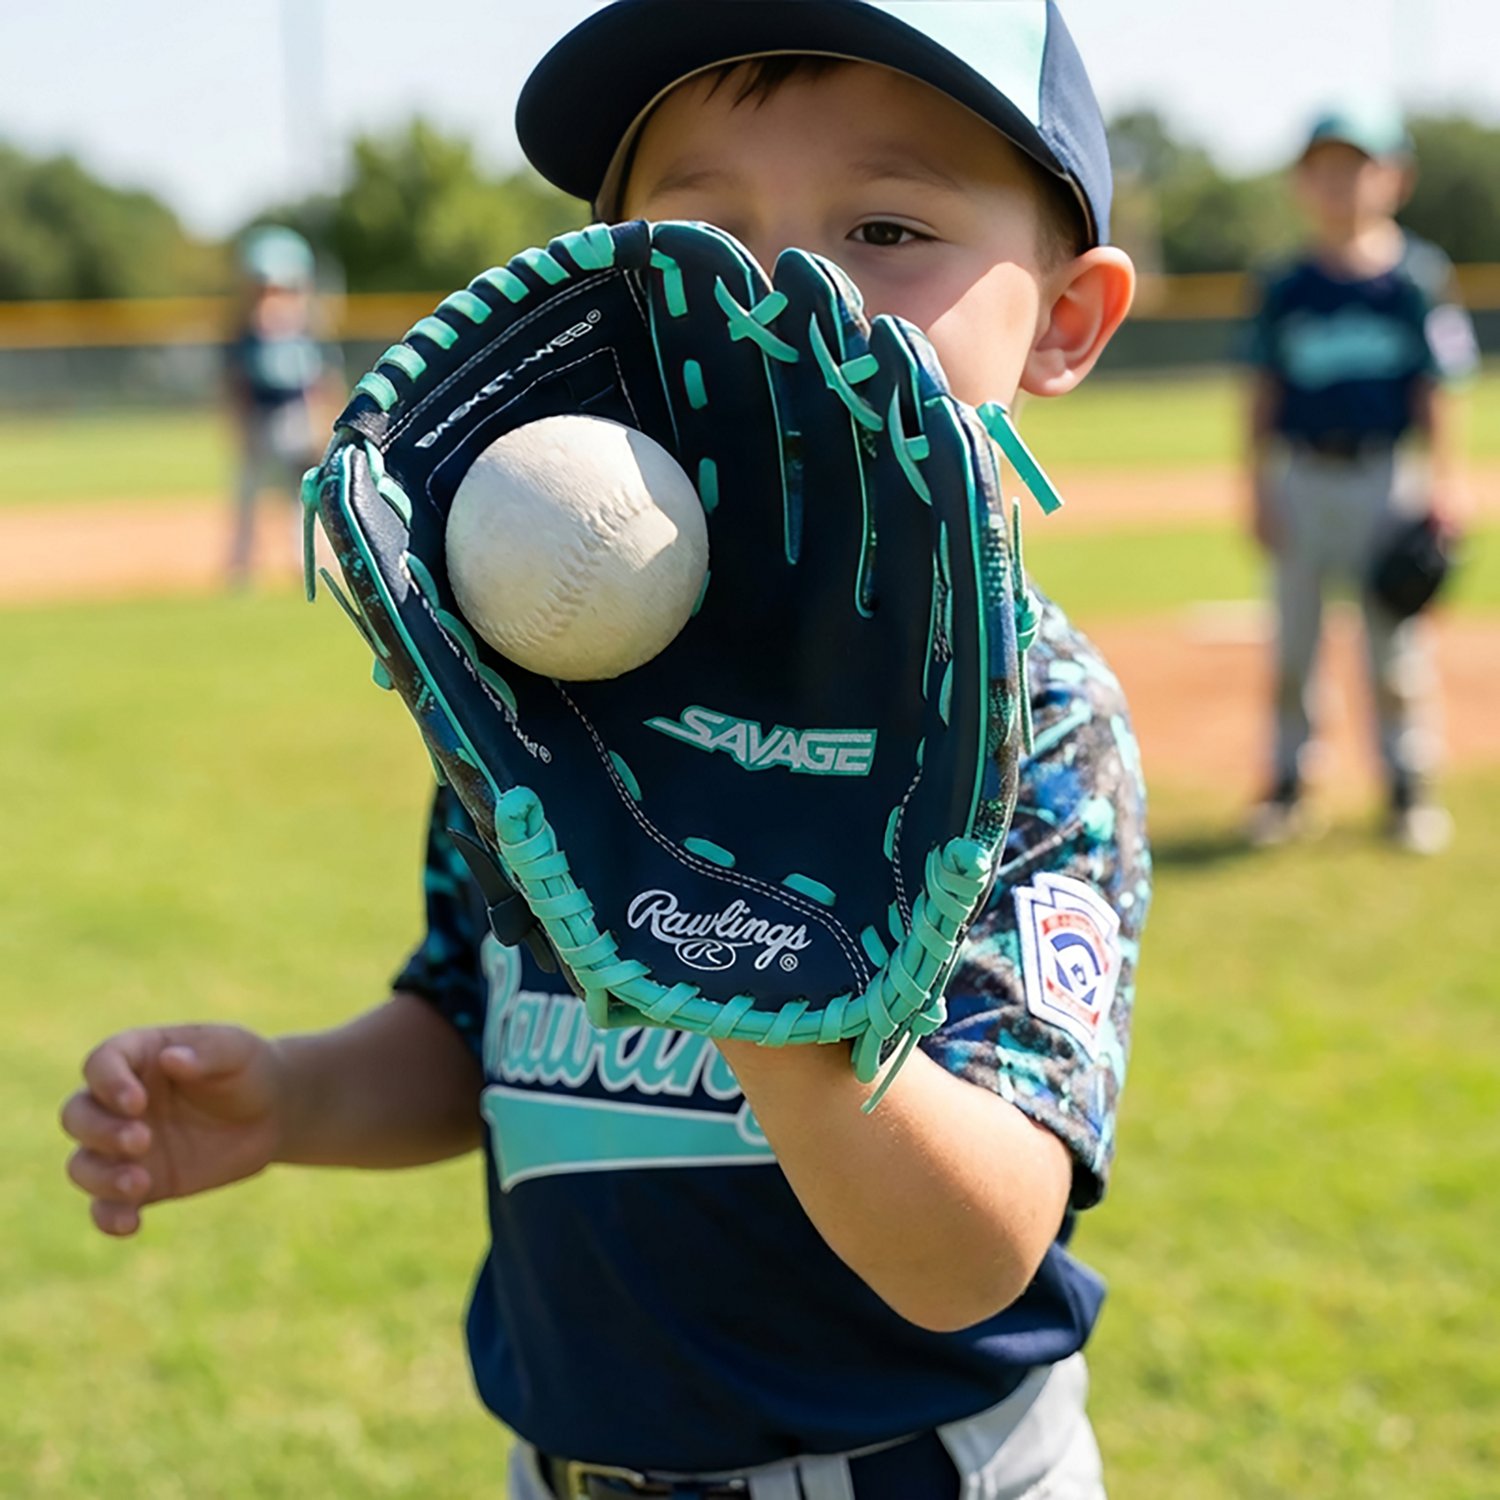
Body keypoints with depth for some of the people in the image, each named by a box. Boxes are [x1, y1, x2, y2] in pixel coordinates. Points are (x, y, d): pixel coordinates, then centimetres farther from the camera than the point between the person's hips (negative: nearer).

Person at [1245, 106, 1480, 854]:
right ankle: (1288, 786, 17)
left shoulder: (1417, 278, 0)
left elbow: (1435, 393, 0)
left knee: (1395, 644, 3)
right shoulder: (1287, 287, 4)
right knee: (1293, 644, 7)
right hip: (1302, 480, 2)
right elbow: (1265, 394, 8)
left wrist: (1443, 484, -5)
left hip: (1386, 477, -2)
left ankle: (1409, 791, 14)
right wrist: (1259, 486, 2)